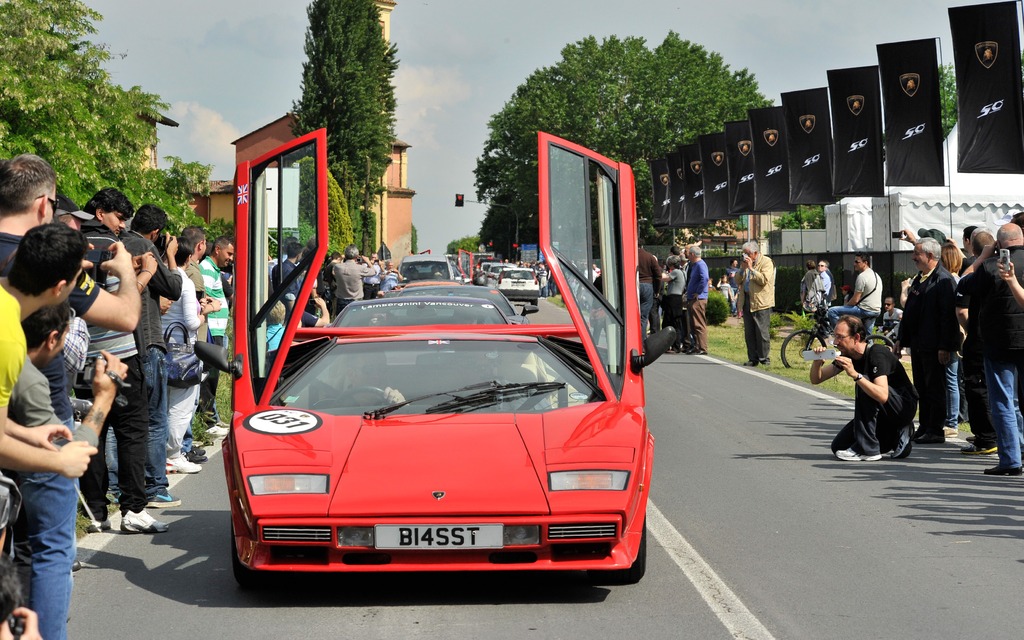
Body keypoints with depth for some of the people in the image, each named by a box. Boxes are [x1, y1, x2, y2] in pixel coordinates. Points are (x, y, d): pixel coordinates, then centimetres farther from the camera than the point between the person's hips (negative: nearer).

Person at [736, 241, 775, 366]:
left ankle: (764, 358, 3)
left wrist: (751, 268, -15)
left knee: (762, 332, -5)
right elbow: (737, 281, 13)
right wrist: (743, 269, -2)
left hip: (760, 302, -7)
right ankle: (753, 359, 12)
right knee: (749, 333, 7)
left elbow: (763, 280, -17)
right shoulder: (746, 263, 17)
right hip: (747, 301, 7)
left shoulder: (766, 262, -4)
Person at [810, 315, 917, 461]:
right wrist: (817, 361, -20)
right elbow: (816, 379, 1)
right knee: (839, 447, -3)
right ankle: (895, 438, 11)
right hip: (880, 414, 8)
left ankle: (867, 448, -26)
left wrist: (855, 375, -47)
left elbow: (882, 396, -39)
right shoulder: (848, 355, 0)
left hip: (905, 407, -8)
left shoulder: (877, 354, -25)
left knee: (864, 381, -32)